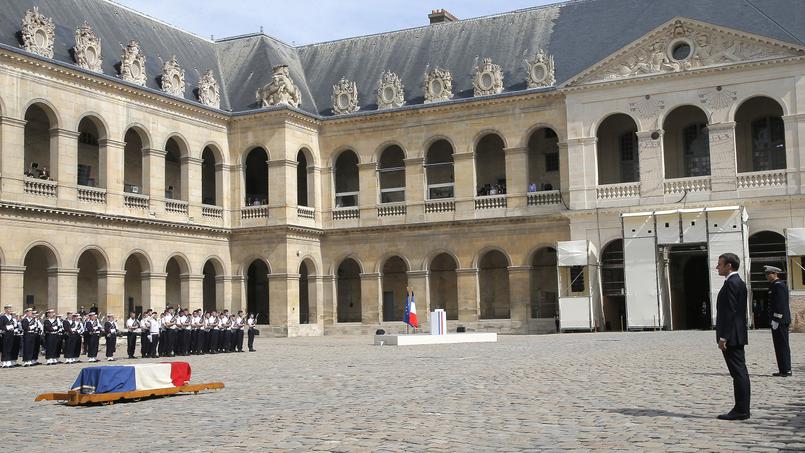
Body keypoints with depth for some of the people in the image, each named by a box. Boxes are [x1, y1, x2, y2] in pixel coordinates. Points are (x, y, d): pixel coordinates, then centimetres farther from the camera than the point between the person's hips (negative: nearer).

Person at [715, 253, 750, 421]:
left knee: (739, 372, -7)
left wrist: (723, 337, -20)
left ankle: (741, 410, -4)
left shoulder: (731, 283, -15)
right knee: (740, 372, 11)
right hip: (737, 337, 10)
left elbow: (730, 312, -20)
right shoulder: (739, 282, 17)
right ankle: (741, 409, 16)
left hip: (731, 337, -10)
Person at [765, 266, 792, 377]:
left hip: (779, 320, -11)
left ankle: (784, 370, -5)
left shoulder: (778, 285, -14)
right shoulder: (781, 284, 18)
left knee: (781, 346, -7)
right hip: (784, 320, 11)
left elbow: (780, 304, -21)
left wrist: (775, 320, -21)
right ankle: (786, 369, 18)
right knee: (783, 346, 13)